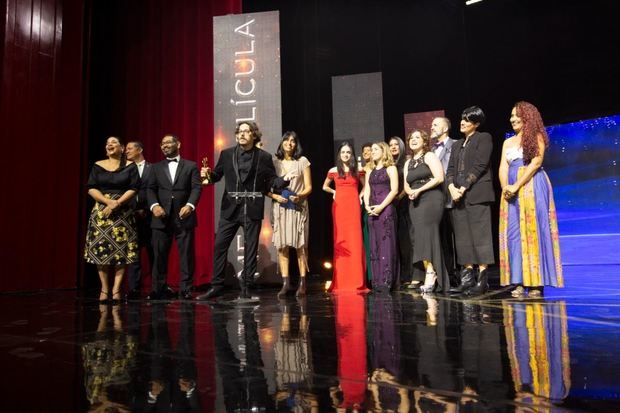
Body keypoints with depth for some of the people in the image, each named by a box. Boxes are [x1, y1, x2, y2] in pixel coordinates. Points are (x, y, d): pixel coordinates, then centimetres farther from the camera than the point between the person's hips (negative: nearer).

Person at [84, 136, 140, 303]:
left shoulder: (130, 166, 6)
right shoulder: (98, 166, 10)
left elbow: (133, 189, -2)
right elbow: (91, 189, 2)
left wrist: (117, 203, -13)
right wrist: (109, 202, -12)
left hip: (123, 213, -1)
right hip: (101, 212, 2)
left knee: (121, 249, -5)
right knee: (100, 249, -2)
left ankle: (116, 289, 0)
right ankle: (104, 289, 7)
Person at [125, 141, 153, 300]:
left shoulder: (152, 169, 5)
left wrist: (146, 210, -7)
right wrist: (132, 212, -5)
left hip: (149, 217, -2)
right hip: (132, 218, 2)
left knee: (154, 254, 3)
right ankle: (133, 289, 3)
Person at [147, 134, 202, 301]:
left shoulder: (191, 166, 10)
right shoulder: (156, 167, 17)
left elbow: (196, 188, -1)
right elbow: (150, 189, 8)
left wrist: (190, 205, -18)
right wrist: (154, 205, -11)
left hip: (184, 217, -2)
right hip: (161, 218, 2)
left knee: (187, 254, -1)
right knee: (159, 255, 3)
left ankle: (185, 289, 6)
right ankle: (159, 289, 12)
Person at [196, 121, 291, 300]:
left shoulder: (264, 157, 3)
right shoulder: (226, 154, 8)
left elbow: (271, 180, 4)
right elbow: (217, 175, 11)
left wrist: (284, 179, -15)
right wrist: (208, 174, -11)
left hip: (252, 209, -2)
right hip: (230, 208, 2)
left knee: (250, 249, 4)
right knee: (219, 246, 2)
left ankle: (246, 288, 16)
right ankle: (216, 286, 15)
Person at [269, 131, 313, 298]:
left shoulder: (302, 161, 8)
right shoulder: (274, 162, 10)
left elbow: (309, 187, 5)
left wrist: (299, 196, -13)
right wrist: (275, 196, -11)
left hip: (298, 207, -1)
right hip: (280, 207, 1)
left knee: (300, 245, -2)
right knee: (281, 245, -3)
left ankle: (302, 283, 4)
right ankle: (285, 283, 0)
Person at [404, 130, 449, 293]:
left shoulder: (429, 156, 2)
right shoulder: (408, 163, 22)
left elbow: (439, 177, -10)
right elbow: (406, 185, 17)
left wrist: (419, 190, -13)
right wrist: (410, 192, -6)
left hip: (431, 199, -6)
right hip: (416, 203, 6)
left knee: (425, 234, -19)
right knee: (421, 236, 0)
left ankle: (430, 272, -19)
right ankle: (436, 278, 1)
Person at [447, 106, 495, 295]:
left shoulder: (484, 138, 5)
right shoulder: (456, 145, 24)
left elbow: (480, 165, -7)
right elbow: (451, 169, 16)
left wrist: (463, 187, -13)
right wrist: (452, 187, -4)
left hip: (477, 194, -6)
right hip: (459, 196, 7)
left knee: (480, 235, -8)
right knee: (462, 237, 4)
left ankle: (482, 279, -6)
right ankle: (467, 277, 8)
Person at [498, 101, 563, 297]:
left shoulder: (536, 137, 4)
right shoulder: (508, 142, 20)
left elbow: (536, 162, -8)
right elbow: (503, 167, 10)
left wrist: (517, 186, -15)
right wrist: (505, 187, -8)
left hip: (532, 186, -5)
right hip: (511, 190, 5)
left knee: (532, 230, -8)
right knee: (514, 233, -1)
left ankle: (536, 282, -5)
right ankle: (519, 282, -1)